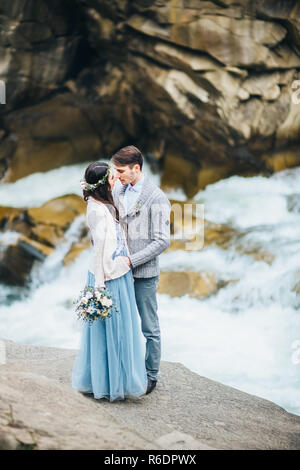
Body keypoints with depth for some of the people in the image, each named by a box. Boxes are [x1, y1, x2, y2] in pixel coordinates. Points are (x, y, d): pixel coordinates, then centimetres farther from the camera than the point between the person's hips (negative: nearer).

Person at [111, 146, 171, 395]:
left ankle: (151, 375, 20)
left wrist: (131, 260, -19)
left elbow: (162, 241, -16)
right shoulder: (118, 190, 6)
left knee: (149, 327, 7)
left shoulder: (156, 198, -14)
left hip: (144, 273, -6)